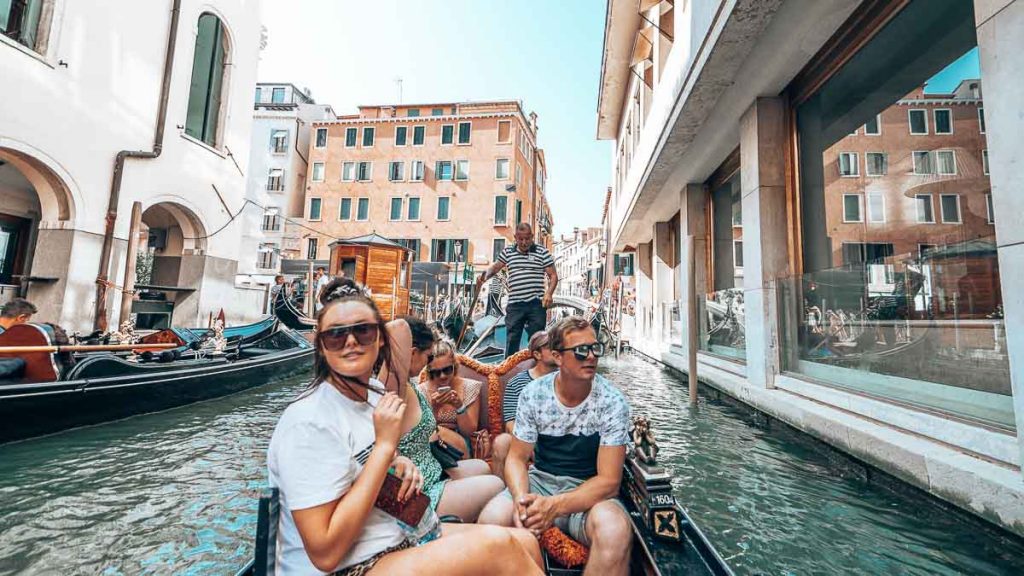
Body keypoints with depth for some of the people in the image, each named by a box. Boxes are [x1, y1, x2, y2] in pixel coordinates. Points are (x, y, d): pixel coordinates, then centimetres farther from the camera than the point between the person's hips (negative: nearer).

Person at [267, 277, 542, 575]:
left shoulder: (377, 393, 0)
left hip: (397, 539, 7)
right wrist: (385, 446, -26)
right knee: (498, 545, -22)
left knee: (525, 542, -4)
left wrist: (399, 466, -5)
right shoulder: (309, 422, -23)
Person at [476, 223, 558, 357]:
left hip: (536, 304, -2)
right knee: (511, 340, 7)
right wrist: (485, 275, -3)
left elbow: (553, 276, 2)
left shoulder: (542, 252, 2)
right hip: (514, 304, 2)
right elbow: (495, 268, 19)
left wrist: (549, 293, -14)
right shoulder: (507, 251, 11)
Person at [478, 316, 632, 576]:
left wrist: (554, 506, -29)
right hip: (540, 479, 2)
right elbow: (517, 458, -1)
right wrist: (522, 499, -23)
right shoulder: (533, 394, -7)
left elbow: (609, 480, -15)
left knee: (615, 531, -35)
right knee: (491, 518, -27)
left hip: (589, 490, -1)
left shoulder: (612, 403, -14)